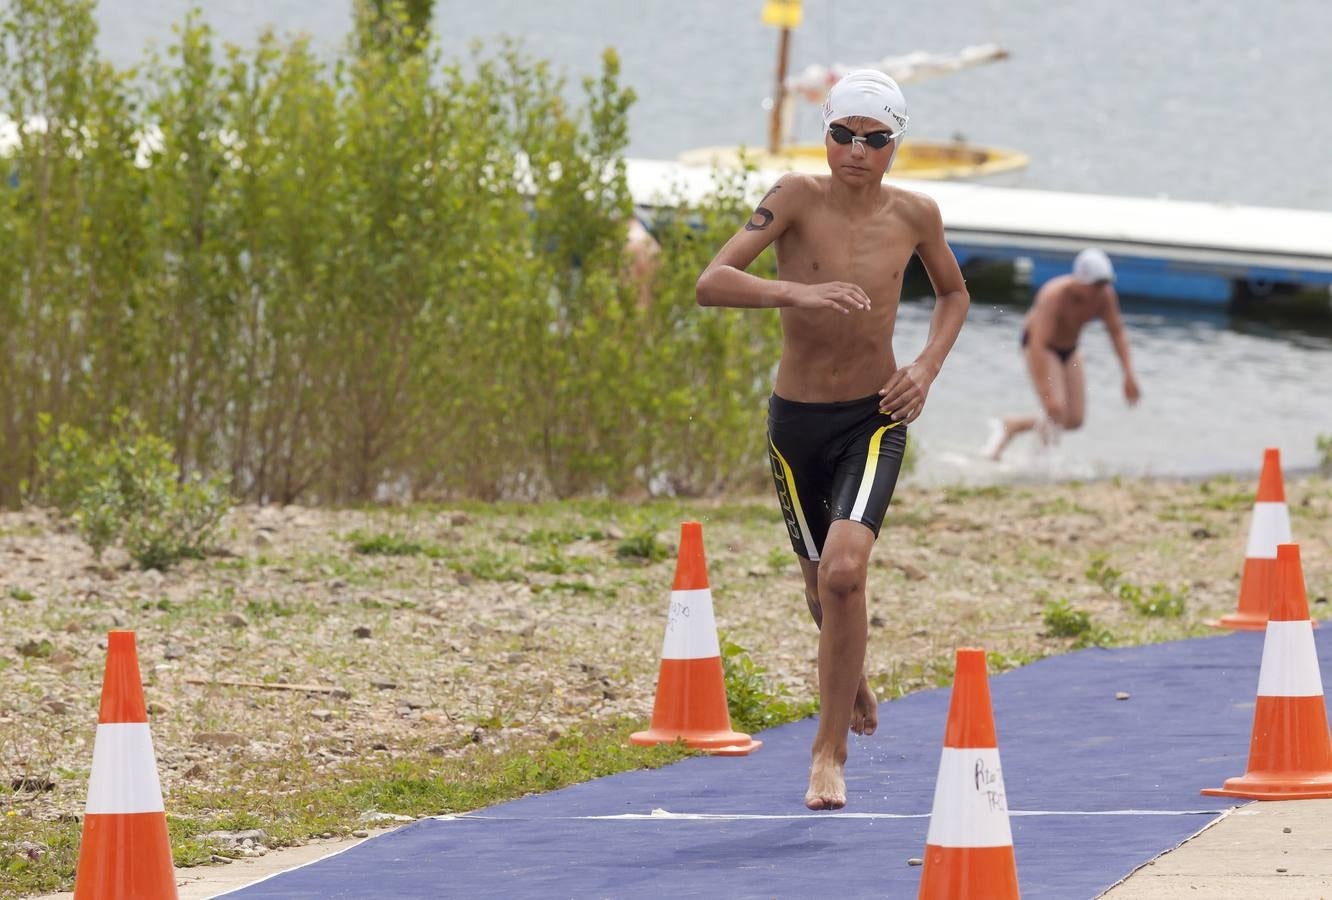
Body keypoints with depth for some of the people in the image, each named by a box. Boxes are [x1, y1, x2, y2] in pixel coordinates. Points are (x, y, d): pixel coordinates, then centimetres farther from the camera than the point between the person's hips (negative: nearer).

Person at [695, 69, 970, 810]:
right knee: (825, 582, 15)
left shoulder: (913, 215, -5)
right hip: (797, 420, 1)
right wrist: (798, 292, -38)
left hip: (875, 419, -1)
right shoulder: (798, 198, -12)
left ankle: (831, 750, -11)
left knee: (844, 570, -22)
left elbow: (954, 293, 16)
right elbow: (712, 283, -22)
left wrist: (927, 368, -1)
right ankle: (854, 684, 50)